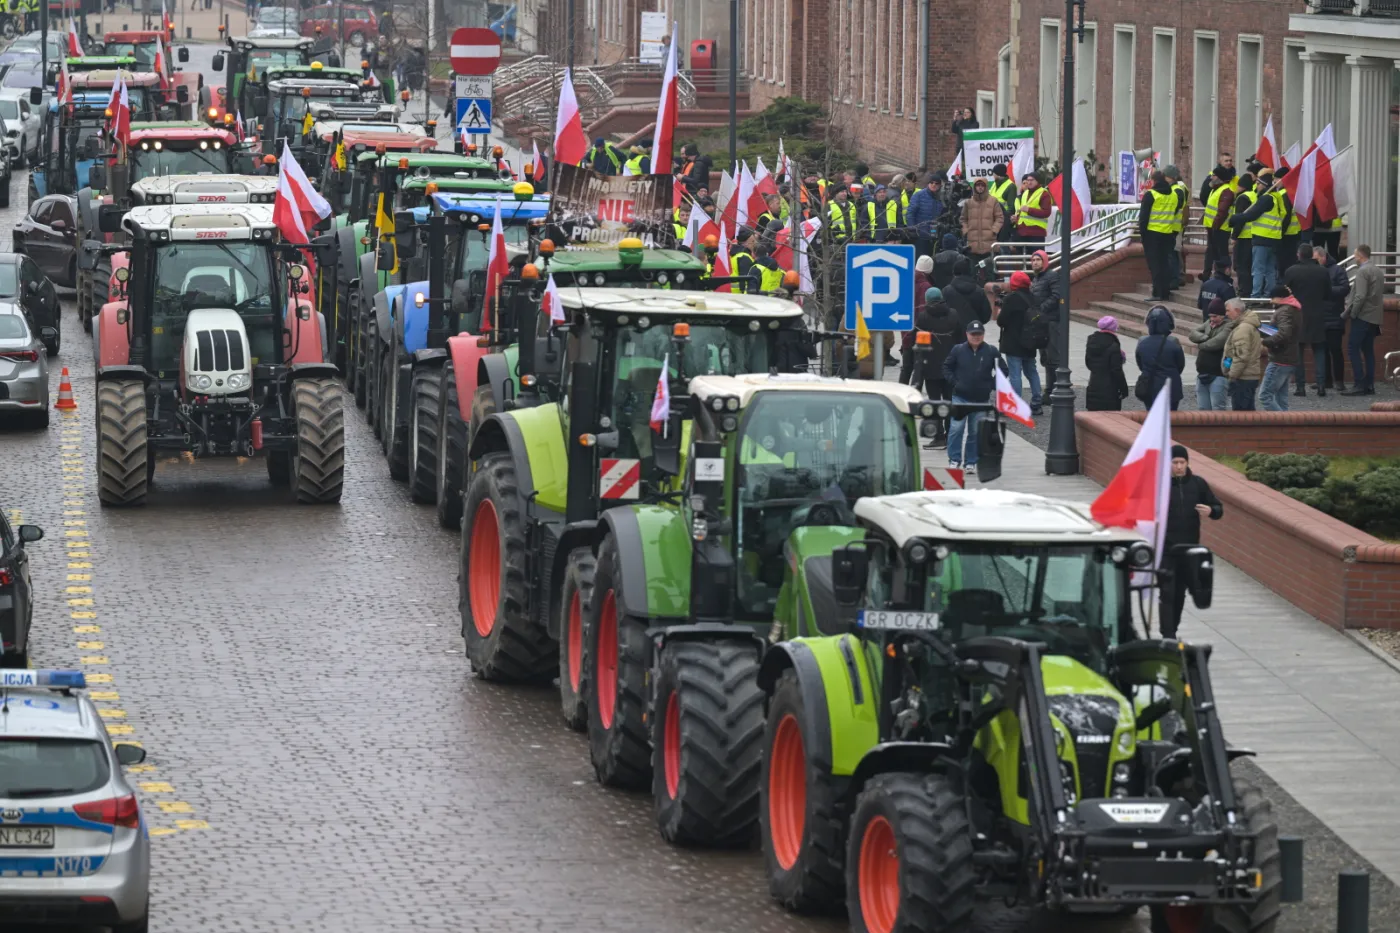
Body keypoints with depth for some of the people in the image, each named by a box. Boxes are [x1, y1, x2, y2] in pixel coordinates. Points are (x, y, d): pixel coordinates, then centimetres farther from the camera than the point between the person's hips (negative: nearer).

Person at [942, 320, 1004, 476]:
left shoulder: (991, 352, 1)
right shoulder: (958, 350, 0)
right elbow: (947, 368, 10)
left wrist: (993, 385, -1)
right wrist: (953, 382, -3)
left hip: (981, 399, 1)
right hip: (960, 397, -1)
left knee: (975, 432, 6)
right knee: (956, 428, -11)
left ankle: (971, 463, 14)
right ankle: (954, 460, -3)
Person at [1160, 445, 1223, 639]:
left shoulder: (1198, 484, 5)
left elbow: (1218, 508, 11)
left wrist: (1210, 511, -13)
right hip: (1165, 550, -4)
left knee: (1180, 593, 12)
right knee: (1167, 593, -8)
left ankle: (1172, 630, 25)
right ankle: (1168, 637, -10)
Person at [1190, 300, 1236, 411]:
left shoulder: (1229, 326, -12)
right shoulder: (1208, 323, 14)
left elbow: (1217, 342, -23)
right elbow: (1193, 334, 7)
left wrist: (1201, 345, -4)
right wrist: (1206, 337, -12)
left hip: (1218, 375, -8)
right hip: (1202, 374, 8)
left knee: (1218, 409, -8)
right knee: (1203, 408, 13)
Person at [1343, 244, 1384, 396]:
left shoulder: (1363, 271, -13)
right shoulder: (1378, 271, 15)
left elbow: (1360, 296, -21)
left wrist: (1352, 313, -11)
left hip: (1363, 316, -9)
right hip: (1375, 318, 9)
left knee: (1353, 349, -7)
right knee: (1368, 350, 11)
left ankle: (1359, 384, -13)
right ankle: (1369, 385, 9)